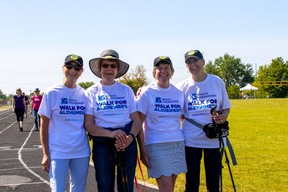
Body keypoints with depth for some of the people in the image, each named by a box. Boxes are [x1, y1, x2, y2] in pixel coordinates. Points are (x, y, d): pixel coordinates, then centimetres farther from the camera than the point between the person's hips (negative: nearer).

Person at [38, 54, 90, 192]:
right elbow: (44, 125, -3)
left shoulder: (84, 94, 7)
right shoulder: (52, 92, -3)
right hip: (58, 153, -4)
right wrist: (46, 154, -8)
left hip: (81, 152, 4)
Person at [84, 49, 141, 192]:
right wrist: (110, 134, -20)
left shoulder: (126, 90, 7)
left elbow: (136, 119, 6)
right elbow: (88, 125, -3)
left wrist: (130, 137, -15)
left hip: (127, 142, 1)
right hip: (102, 143, -1)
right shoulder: (91, 92, 3)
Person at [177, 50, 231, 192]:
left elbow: (226, 107, 6)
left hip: (214, 139, 0)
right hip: (190, 140, 0)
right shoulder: (182, 86, 2)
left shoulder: (217, 82, 2)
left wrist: (224, 116, -13)